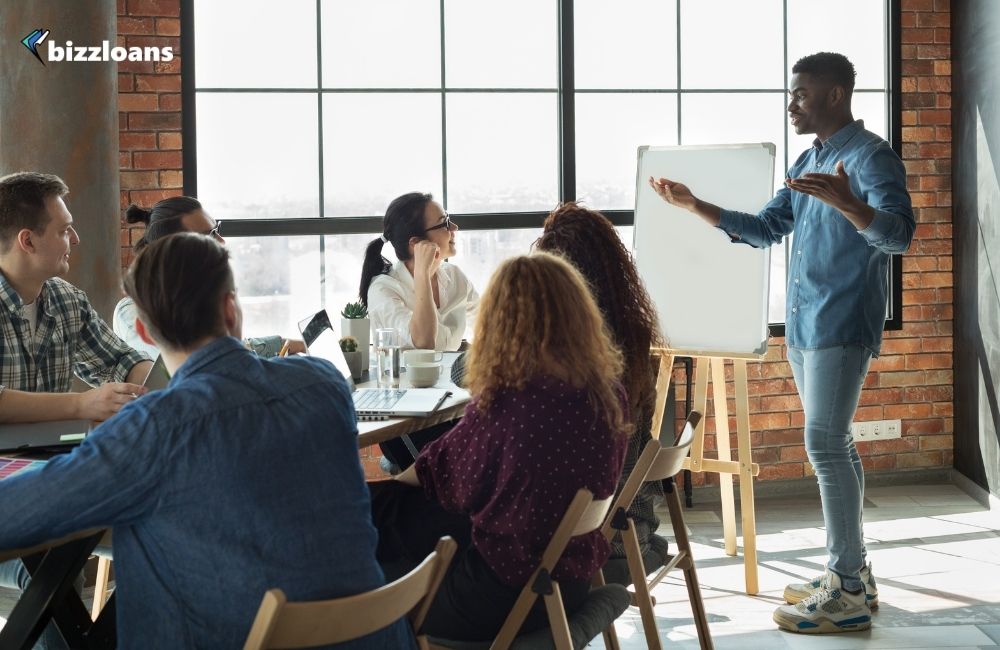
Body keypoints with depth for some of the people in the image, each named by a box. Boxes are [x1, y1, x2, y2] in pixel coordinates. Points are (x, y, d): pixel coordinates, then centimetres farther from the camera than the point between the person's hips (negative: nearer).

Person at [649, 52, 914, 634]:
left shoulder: (871, 156, -11)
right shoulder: (808, 163, 17)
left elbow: (899, 235, -23)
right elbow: (766, 229, 22)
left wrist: (846, 202, -42)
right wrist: (695, 206, 14)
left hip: (842, 325, -9)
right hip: (803, 325, 9)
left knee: (825, 445, -12)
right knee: (833, 444, 11)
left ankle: (848, 596, -9)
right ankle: (853, 572, 19)